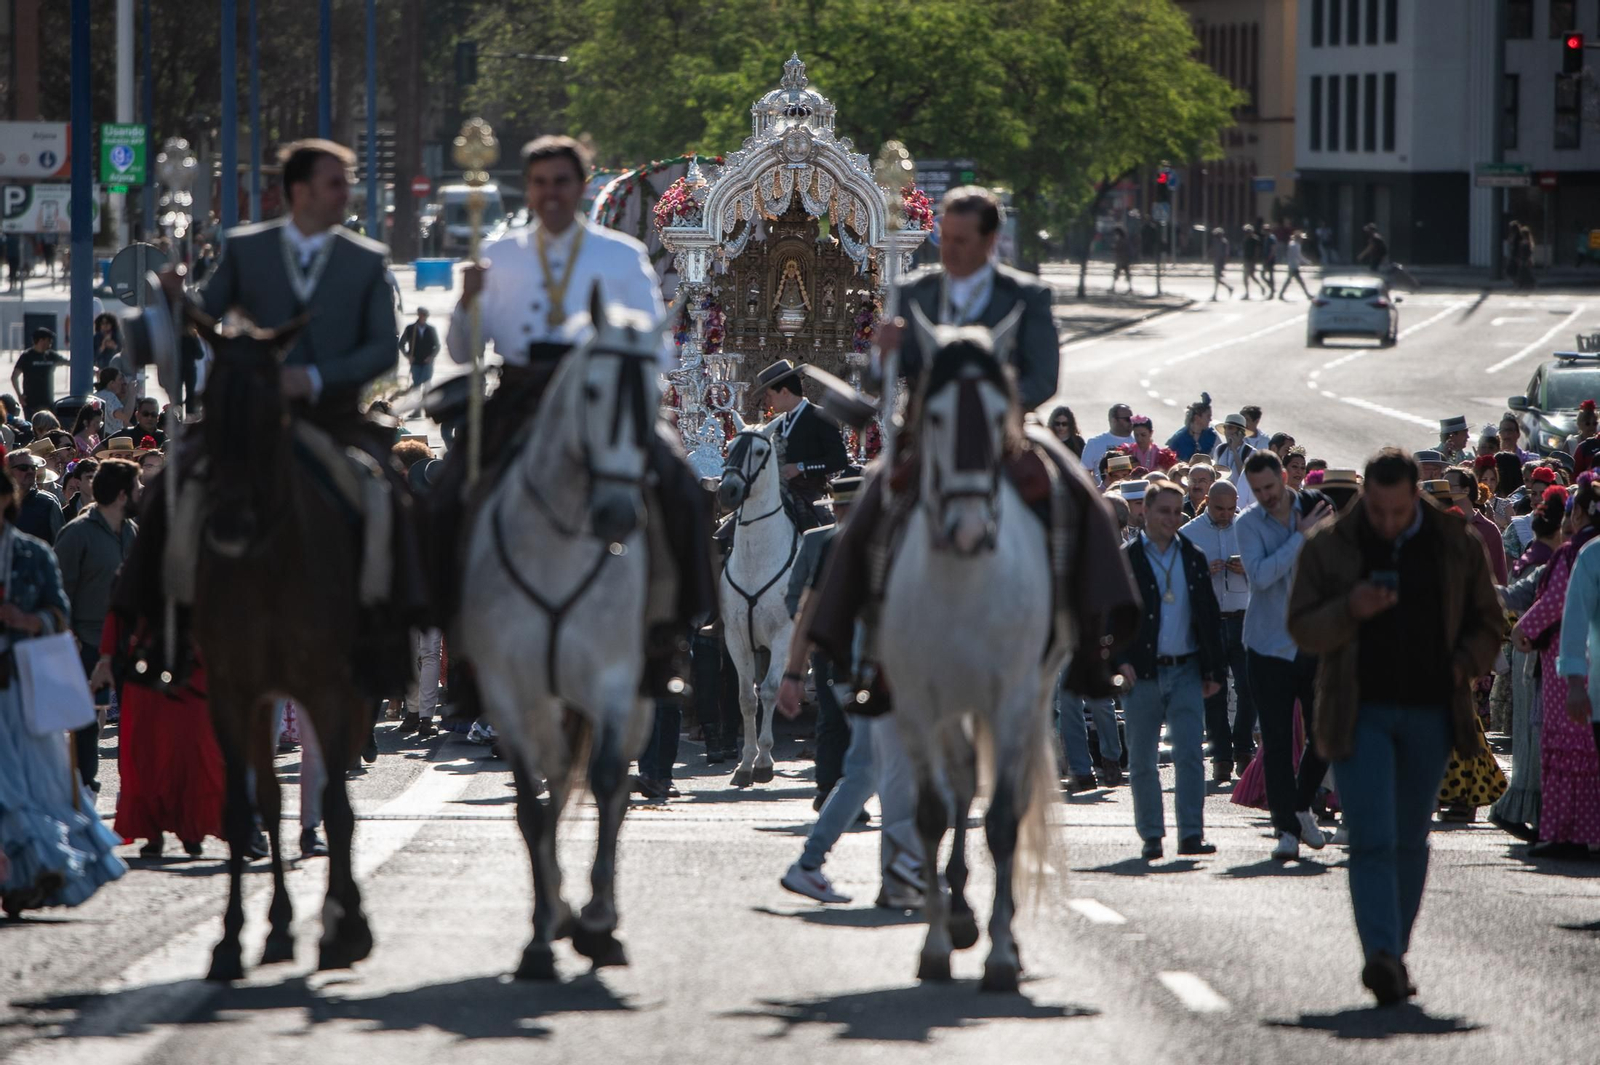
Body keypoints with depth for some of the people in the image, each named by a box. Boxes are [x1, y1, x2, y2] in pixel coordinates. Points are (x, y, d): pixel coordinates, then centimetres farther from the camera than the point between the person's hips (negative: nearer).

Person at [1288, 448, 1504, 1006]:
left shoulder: (1456, 546, 5)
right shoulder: (1329, 547, 2)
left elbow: (1487, 623, 12)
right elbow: (1302, 628, 1)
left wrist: (1461, 667, -7)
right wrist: (1350, 610, -18)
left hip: (1429, 713, 2)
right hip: (1359, 712, -2)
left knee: (1410, 840, 8)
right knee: (1372, 840, -14)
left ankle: (1393, 955, 17)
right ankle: (1382, 956, -24)